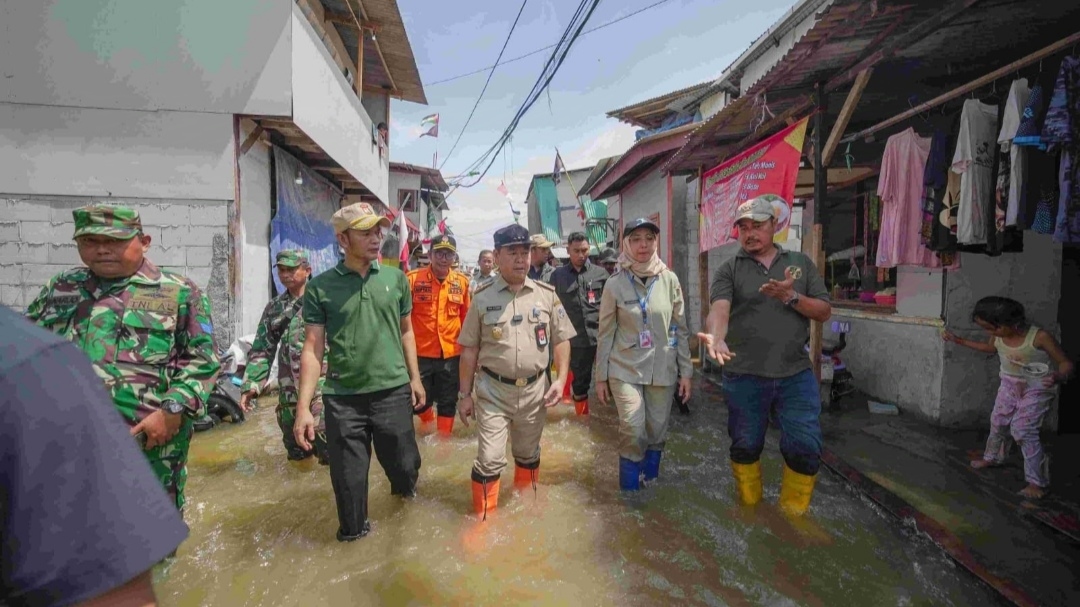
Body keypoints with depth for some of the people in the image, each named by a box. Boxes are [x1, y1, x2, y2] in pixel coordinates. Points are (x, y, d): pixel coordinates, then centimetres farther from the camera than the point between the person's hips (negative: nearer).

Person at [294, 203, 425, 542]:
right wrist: (303, 406, -10)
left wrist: (414, 377, 9)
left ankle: (405, 488, 50)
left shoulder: (396, 278, 1)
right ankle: (353, 532, 38)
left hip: (393, 391, 2)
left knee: (404, 464, 15)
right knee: (348, 478, 11)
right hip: (342, 398, -1)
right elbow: (312, 348, -6)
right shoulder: (320, 287, -5)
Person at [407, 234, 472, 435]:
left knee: (448, 402, 12)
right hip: (420, 352, -2)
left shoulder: (462, 281, 1)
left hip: (451, 353, 2)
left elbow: (466, 317, 9)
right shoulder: (414, 278, -8)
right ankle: (428, 425, 40)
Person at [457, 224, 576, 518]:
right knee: (490, 459, -1)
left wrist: (560, 379, -6)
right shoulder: (483, 298, -5)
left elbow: (561, 340, 4)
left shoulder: (547, 294, -1)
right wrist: (465, 395, -1)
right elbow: (469, 350, -1)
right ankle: (483, 518, 19)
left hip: (535, 390, 2)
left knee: (528, 455, 20)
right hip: (492, 391, -2)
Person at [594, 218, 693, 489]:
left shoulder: (670, 280, -1)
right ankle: (630, 491, 12)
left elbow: (681, 329, 5)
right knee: (633, 431, -11)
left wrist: (686, 372, 4)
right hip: (625, 369, -2)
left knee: (657, 432, 9)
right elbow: (605, 334, 1)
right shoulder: (615, 285, -5)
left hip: (663, 370, 2)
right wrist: (601, 376, 2)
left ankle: (650, 483, 33)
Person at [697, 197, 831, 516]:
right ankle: (749, 508, 35)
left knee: (805, 448, 2)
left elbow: (824, 311, 5)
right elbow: (720, 309, -19)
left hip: (796, 375, 2)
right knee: (745, 447, 12)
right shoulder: (729, 269, 0)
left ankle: (793, 516, 25)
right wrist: (717, 337, -41)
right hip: (744, 376, -1)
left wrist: (790, 297, -14)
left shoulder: (801, 263, 8)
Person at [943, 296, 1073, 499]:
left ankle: (1037, 481, 0)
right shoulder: (999, 336, -12)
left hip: (1036, 390, -6)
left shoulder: (1040, 337, -29)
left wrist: (1058, 377, -43)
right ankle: (992, 457, 41)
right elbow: (990, 347, 13)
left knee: (1023, 431, -12)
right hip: (1009, 385, 6)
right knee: (997, 422, 16)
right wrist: (959, 341, 8)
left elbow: (1066, 364, -21)